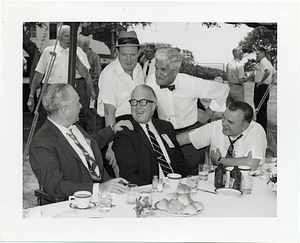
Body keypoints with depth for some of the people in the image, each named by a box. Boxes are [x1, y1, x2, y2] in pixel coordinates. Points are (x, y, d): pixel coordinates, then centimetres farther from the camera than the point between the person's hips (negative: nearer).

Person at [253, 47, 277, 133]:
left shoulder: (263, 61, -12)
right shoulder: (267, 62, 19)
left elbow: (268, 71, -31)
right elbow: (275, 74, 25)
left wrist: (261, 82, -23)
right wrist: (270, 83, 17)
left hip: (261, 87, -11)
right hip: (265, 88, 11)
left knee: (261, 110, -7)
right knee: (262, 110, 16)